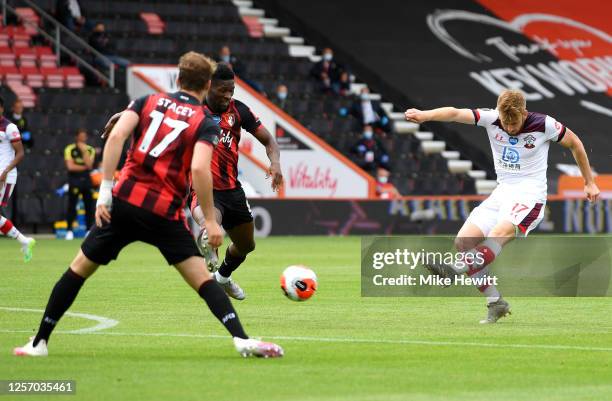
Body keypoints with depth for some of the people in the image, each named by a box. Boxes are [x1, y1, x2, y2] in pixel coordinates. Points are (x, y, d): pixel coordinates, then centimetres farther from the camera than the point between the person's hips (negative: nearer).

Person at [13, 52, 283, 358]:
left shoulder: (148, 102, 12)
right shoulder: (206, 123, 4)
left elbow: (116, 136, -5)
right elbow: (199, 169, -13)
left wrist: (105, 190, -5)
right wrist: (210, 220, -7)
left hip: (124, 201, 2)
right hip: (165, 212, -2)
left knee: (78, 270, 15)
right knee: (203, 279, 3)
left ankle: (39, 343, 18)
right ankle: (241, 339, -12)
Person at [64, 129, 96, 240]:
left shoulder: (90, 150, 8)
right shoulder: (70, 149, 0)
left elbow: (89, 165, -7)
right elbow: (70, 166, -10)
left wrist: (84, 151, -10)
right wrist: (84, 167, -5)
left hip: (86, 180, 3)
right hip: (74, 180, -3)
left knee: (89, 206, 2)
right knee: (72, 205, -6)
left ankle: (89, 230, 9)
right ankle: (69, 230, -1)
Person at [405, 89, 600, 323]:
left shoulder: (544, 125, -8)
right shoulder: (491, 118, -4)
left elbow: (574, 143, 8)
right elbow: (455, 114, -17)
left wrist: (589, 182, 14)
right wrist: (424, 115, -36)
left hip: (530, 196, -5)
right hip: (502, 193, 5)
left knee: (497, 235, -32)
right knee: (463, 242, -8)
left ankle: (455, 271, -51)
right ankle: (496, 303, -2)